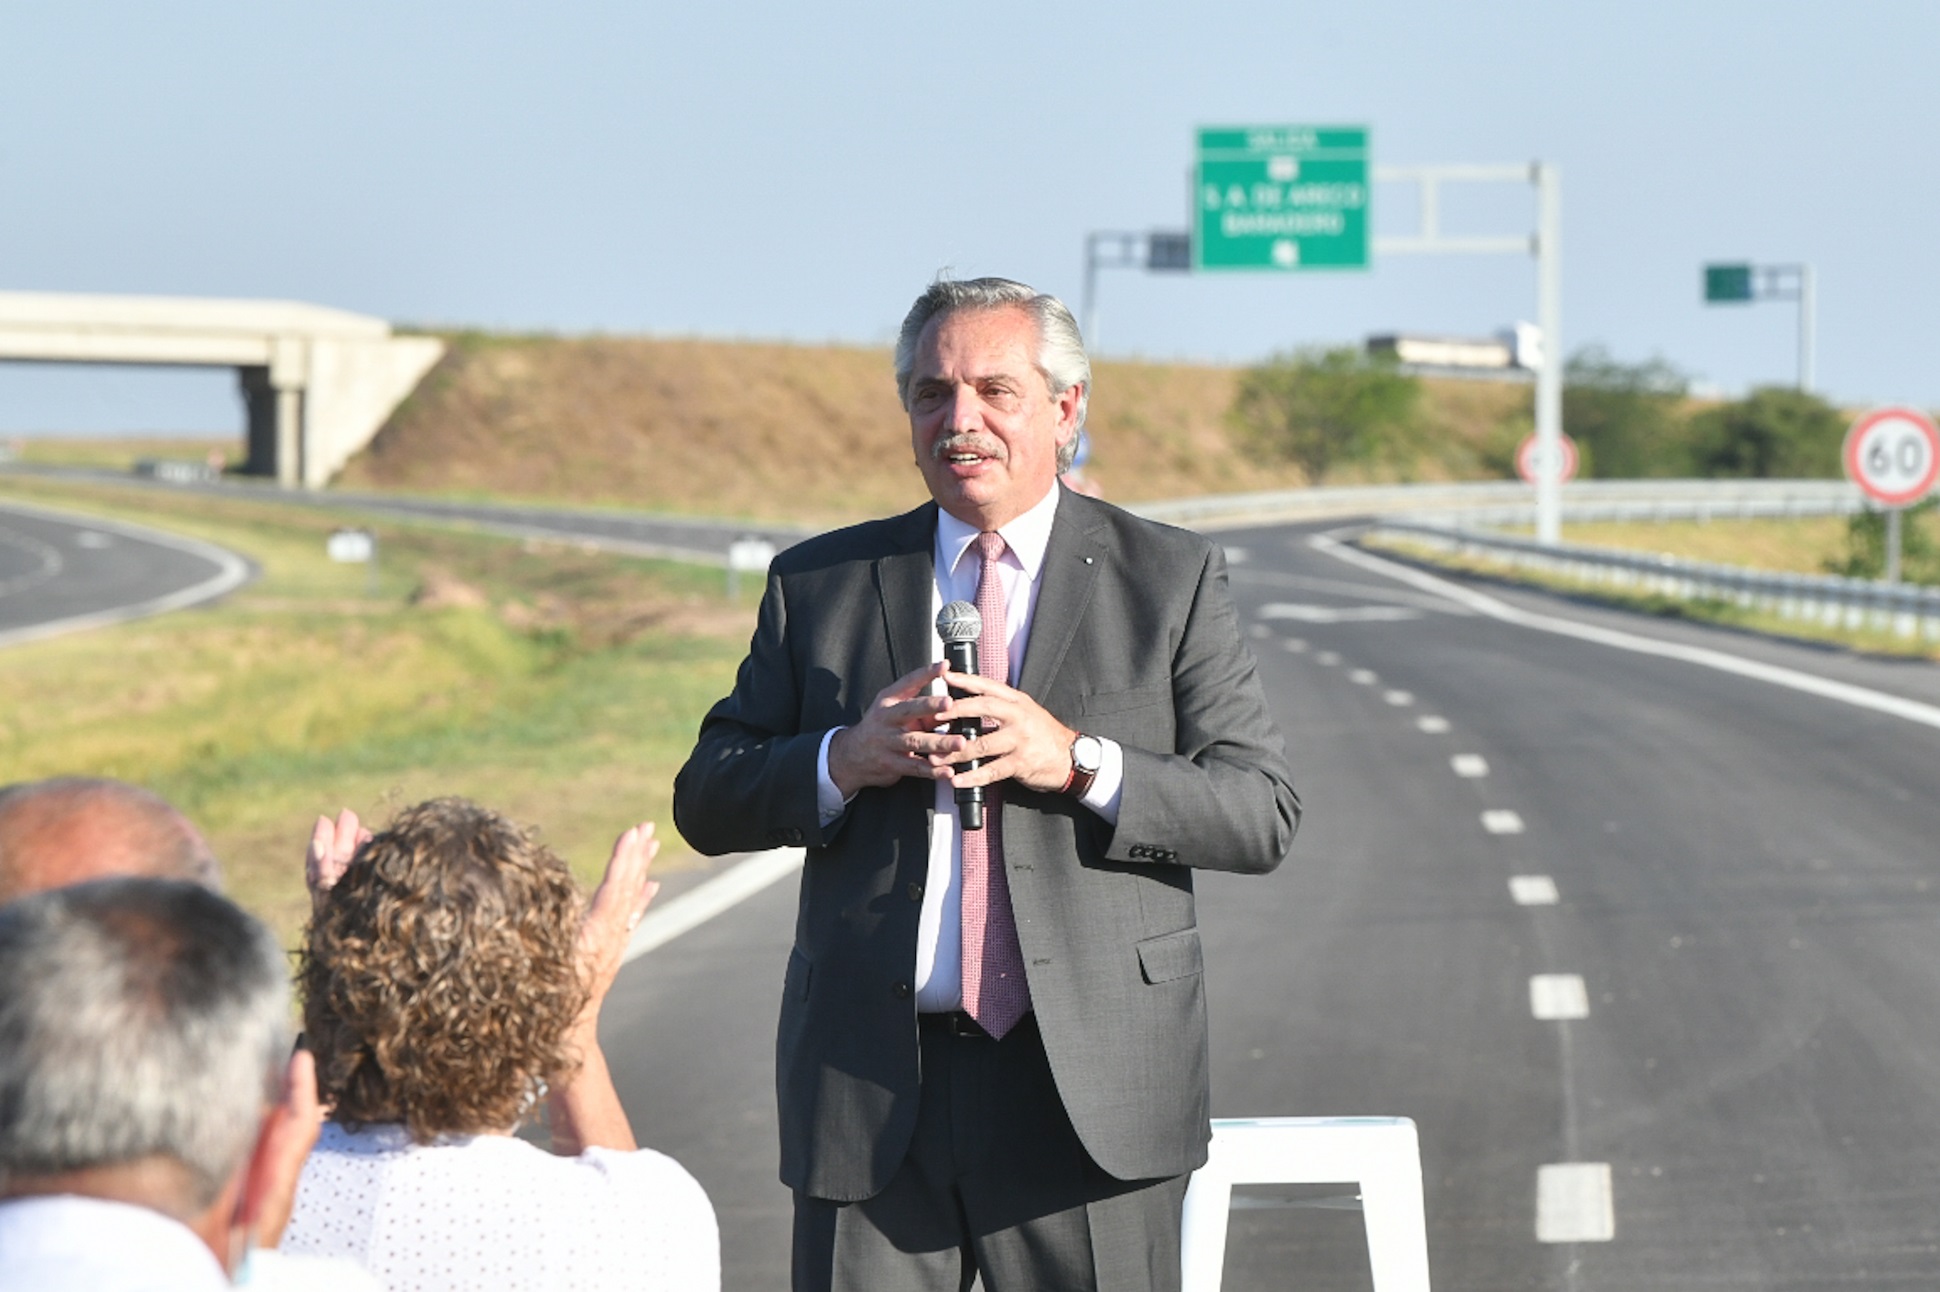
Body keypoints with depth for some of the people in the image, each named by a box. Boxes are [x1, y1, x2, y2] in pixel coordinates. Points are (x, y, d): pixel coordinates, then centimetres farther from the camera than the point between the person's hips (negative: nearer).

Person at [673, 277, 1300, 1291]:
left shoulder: (1170, 578, 6)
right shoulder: (820, 582, 11)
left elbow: (1263, 814, -1)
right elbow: (706, 803, 9)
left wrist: (1080, 764, -15)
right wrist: (841, 761, -11)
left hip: (1090, 1085, -1)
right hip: (870, 1088, 2)